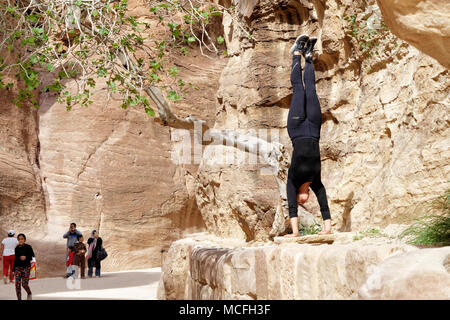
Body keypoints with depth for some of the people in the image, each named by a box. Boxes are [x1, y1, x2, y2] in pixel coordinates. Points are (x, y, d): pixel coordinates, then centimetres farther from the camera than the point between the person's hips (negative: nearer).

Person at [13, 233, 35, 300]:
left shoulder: (28, 247, -4)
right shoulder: (17, 248, 7)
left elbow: (32, 256, -1)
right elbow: (15, 259, 14)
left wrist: (26, 257, -21)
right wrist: (14, 270, 13)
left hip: (26, 267, -3)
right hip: (18, 267, 3)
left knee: (24, 284, -7)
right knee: (17, 284, -6)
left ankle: (29, 293, 23)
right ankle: (19, 299, 1)